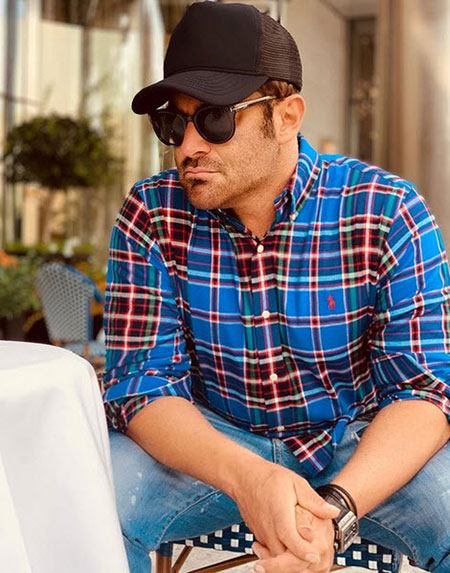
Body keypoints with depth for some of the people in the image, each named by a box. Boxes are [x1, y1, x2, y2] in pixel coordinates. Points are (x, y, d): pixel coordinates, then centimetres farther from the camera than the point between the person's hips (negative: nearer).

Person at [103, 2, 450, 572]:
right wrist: (246, 476, -32)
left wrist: (336, 508, -35)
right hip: (210, 442, 1)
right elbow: (142, 381, -13)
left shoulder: (385, 212, -14)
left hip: (362, 445, -1)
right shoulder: (151, 215, -9)